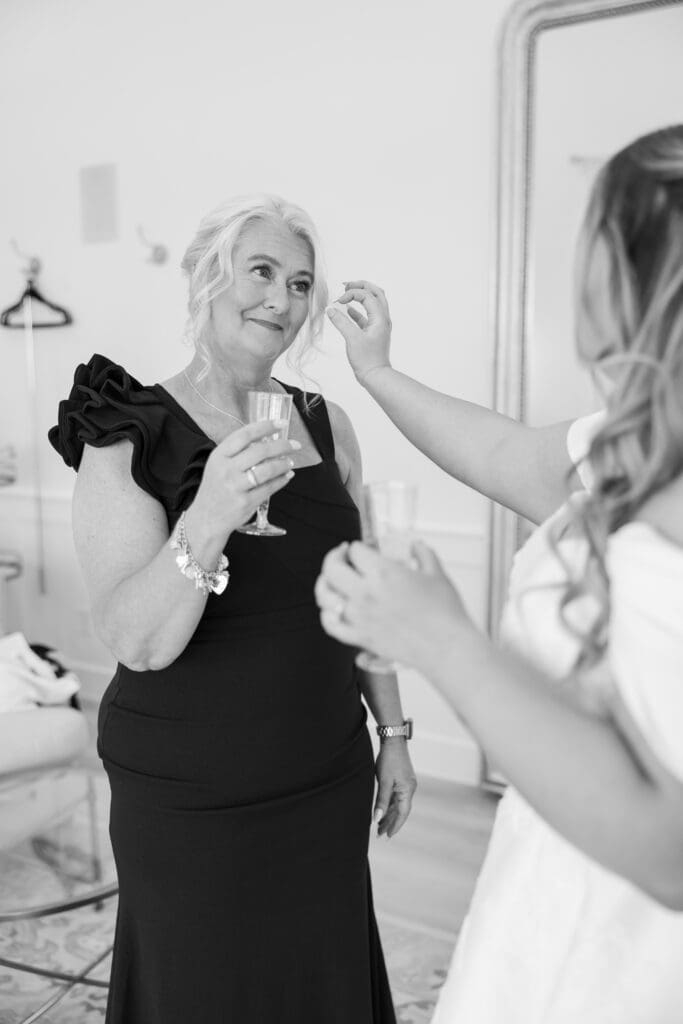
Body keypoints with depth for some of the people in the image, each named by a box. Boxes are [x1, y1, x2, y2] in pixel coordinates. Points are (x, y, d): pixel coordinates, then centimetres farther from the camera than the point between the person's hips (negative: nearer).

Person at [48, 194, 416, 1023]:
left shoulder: (327, 425, -1)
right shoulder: (128, 438, -14)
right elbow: (138, 641, -22)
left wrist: (392, 730, 8)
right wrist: (208, 519, -38)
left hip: (327, 784, 4)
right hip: (190, 799, -4)